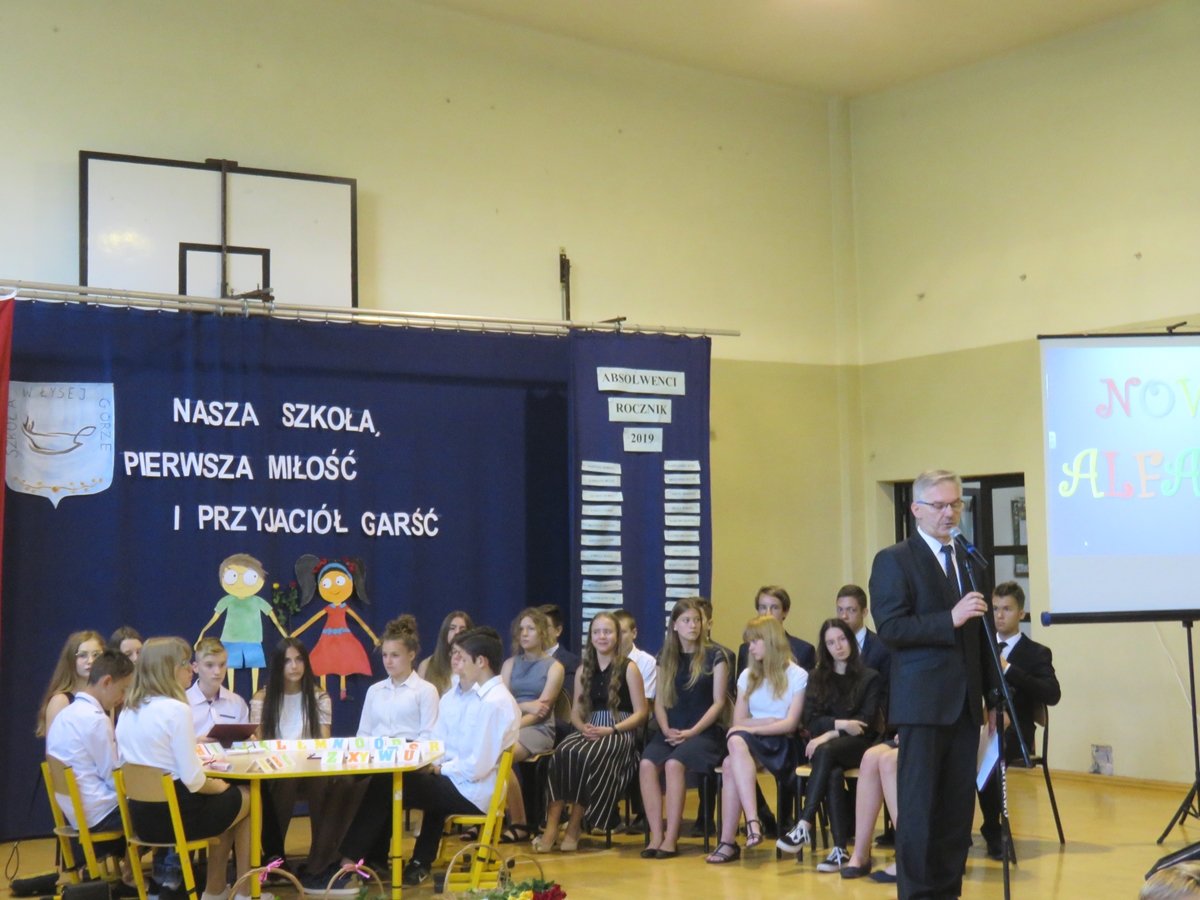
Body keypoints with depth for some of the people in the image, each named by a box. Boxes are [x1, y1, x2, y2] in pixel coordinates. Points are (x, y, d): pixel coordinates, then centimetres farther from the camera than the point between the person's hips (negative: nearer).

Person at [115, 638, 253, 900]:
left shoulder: (128, 711, 6)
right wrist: (216, 787, 0)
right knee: (249, 799, 19)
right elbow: (193, 781, -20)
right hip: (177, 815, -8)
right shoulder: (176, 709, -19)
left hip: (142, 818, 8)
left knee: (224, 802, 30)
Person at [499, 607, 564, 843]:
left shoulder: (554, 667, 5)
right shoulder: (510, 664, 19)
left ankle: (519, 824, -20)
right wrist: (525, 706, -10)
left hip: (537, 730, -4)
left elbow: (541, 711, -5)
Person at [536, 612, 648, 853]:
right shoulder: (584, 669, 18)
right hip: (589, 731, 4)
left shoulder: (628, 668, 4)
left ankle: (574, 828, -26)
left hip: (618, 733, -4)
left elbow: (641, 712, -1)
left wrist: (611, 729, -13)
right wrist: (583, 727, -7)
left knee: (586, 756, -36)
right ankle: (551, 826, -35)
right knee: (561, 753, -30)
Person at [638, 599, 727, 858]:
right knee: (647, 764, -26)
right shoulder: (666, 657, 13)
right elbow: (659, 701, 12)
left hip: (704, 731, -4)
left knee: (674, 764, -32)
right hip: (671, 731, 4)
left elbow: (718, 702, -2)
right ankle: (656, 835, -24)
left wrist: (691, 732, -12)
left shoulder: (714, 657, 2)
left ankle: (671, 838, -26)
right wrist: (666, 730, -7)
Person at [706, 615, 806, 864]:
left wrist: (752, 728, -15)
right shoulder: (747, 676, 20)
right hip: (749, 741, 4)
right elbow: (739, 721, 10)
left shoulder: (797, 676, 3)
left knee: (731, 764, -34)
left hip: (780, 747, -4)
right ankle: (752, 821, -43)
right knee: (736, 739, -34)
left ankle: (728, 841, -38)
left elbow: (790, 724, -7)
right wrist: (770, 721, -4)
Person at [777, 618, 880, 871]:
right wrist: (842, 724, -13)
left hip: (856, 745, -2)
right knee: (834, 773, -34)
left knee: (827, 751, -36)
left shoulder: (869, 678, 9)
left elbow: (866, 721, -3)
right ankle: (840, 848, -38)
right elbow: (810, 720, 5)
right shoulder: (817, 678, 17)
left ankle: (804, 827, -41)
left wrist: (831, 734, -15)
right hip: (822, 744, 2)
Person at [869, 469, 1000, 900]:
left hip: (965, 703, 6)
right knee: (919, 804, -2)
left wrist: (994, 697, 16)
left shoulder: (970, 562, 16)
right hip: (923, 702, -6)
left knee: (959, 804, 7)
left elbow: (981, 635, 19)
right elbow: (890, 627, -14)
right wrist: (950, 619, -21)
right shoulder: (894, 561, -3)